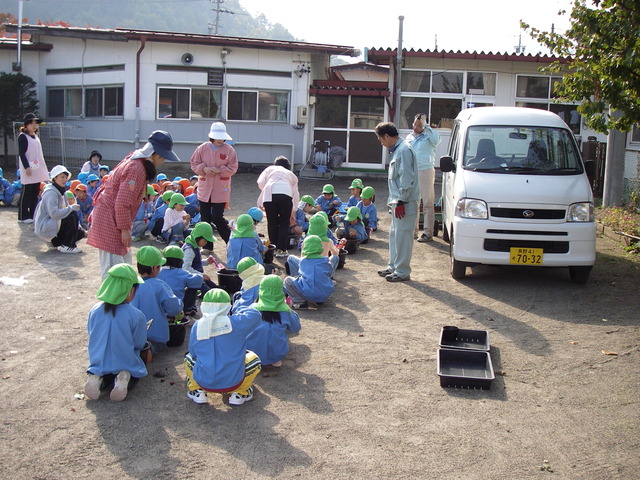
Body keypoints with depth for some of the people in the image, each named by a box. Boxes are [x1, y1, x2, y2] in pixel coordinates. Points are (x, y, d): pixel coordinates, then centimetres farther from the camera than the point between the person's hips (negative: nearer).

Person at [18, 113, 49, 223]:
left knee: (35, 193, 9)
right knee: (26, 193, -4)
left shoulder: (36, 137, 16)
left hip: (38, 170, 8)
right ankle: (23, 216, 3)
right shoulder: (22, 136, -7)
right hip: (28, 170, -8)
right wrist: (27, 167, -20)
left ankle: (33, 215, 16)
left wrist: (44, 170, 19)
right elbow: (21, 153, -13)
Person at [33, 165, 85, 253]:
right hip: (44, 227, -9)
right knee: (72, 216, -25)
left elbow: (64, 211, 13)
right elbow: (54, 214, -31)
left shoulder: (61, 192, 12)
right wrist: (71, 208, -24)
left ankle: (54, 243, 12)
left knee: (80, 232, 1)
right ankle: (67, 246, -16)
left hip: (54, 224, 9)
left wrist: (78, 225, -1)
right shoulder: (50, 192, -18)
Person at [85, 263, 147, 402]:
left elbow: (92, 336, 6)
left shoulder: (95, 310, -8)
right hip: (126, 364, -3)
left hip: (98, 363, 3)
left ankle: (97, 377, -1)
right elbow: (139, 344, -8)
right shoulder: (136, 315, -20)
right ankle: (125, 377, -6)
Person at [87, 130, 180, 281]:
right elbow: (123, 203, -24)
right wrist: (125, 229, -18)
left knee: (125, 259, 20)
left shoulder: (135, 160, 10)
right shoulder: (136, 169, -23)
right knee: (113, 265, -9)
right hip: (109, 219, -11)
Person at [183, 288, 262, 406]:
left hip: (203, 383, 2)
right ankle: (239, 394, 15)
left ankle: (198, 392, 18)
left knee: (189, 358, 32)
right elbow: (256, 315, 5)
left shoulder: (197, 326, -4)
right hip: (232, 383, -2)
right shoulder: (236, 322, -11)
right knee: (254, 359, 25)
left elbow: (193, 353, 6)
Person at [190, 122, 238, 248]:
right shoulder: (202, 148, 2)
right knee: (205, 218, 7)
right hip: (204, 189, 3)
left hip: (221, 190, -3)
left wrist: (219, 170, -17)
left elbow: (233, 168, -3)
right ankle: (207, 246, 19)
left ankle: (231, 241, 13)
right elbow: (194, 164, 7)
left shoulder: (229, 150, -4)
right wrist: (204, 169, -12)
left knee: (217, 217, -8)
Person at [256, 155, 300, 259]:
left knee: (272, 223, 14)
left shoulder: (270, 169, 33)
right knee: (284, 223, 12)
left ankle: (274, 249, 18)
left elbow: (260, 183, 16)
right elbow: (296, 194, 30)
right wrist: (293, 212, 41)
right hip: (286, 194, 0)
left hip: (269, 193, 0)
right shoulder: (291, 174, 36)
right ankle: (281, 250, 9)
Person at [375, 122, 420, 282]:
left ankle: (402, 272, 2)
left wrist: (401, 202, -20)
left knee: (402, 236, -5)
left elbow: (407, 179, -21)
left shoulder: (404, 150, -16)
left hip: (405, 203, -11)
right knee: (394, 234, 17)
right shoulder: (397, 150, 16)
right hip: (398, 201, 11)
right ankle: (393, 266, 27)